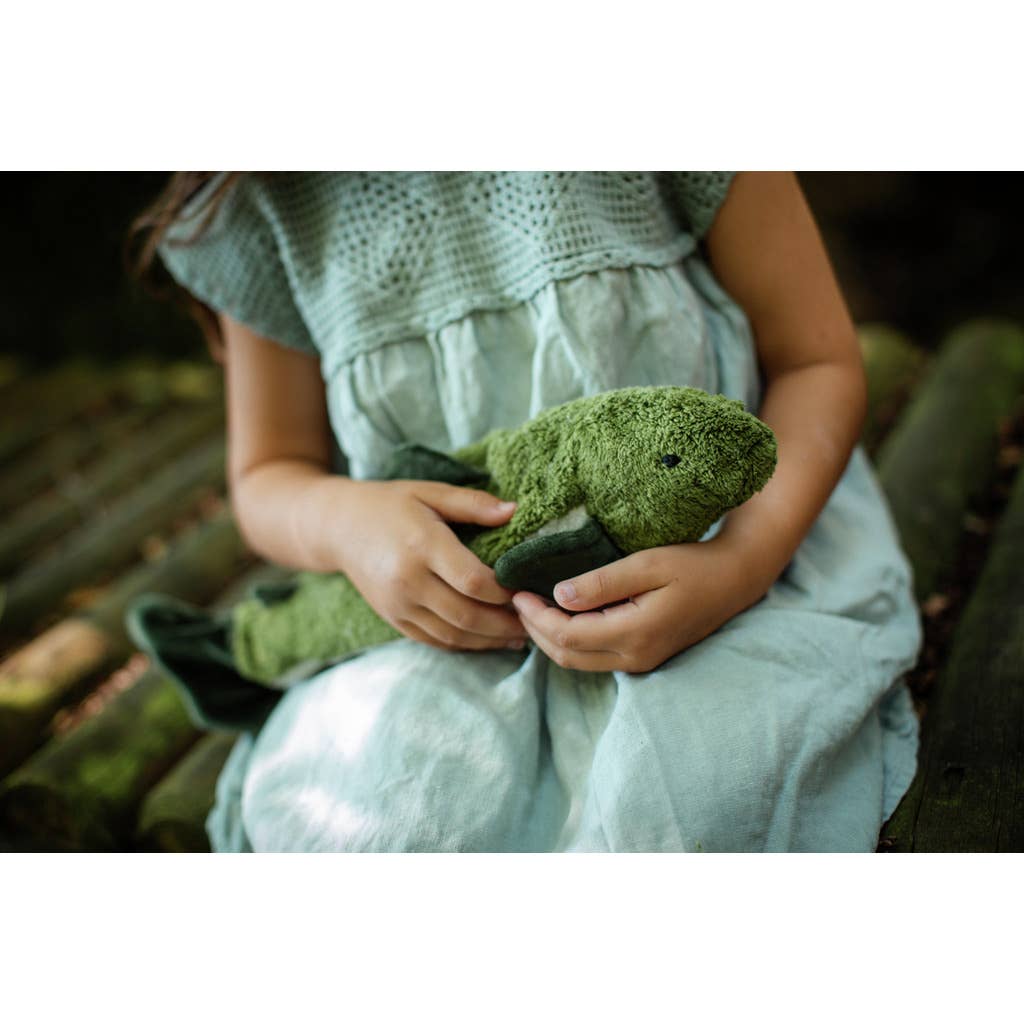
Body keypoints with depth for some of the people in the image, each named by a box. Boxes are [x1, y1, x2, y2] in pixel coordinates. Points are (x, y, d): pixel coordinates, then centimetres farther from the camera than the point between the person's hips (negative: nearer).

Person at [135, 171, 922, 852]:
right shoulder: (261, 202, 1)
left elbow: (821, 364, -4)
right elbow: (268, 475, 10)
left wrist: (739, 565, -24)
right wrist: (342, 519, -17)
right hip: (458, 592, 2)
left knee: (687, 796, -32)